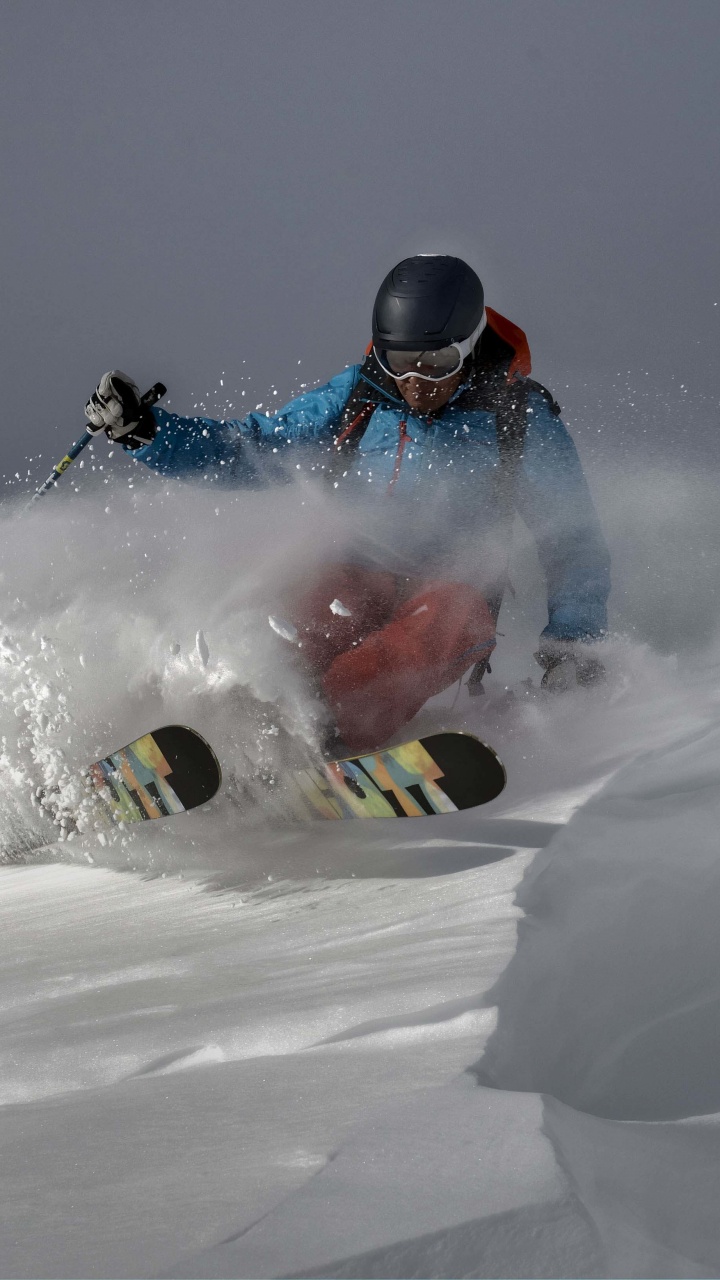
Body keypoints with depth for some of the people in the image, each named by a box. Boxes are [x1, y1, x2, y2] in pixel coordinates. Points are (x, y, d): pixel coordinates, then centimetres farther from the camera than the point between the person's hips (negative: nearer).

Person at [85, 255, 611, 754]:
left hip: (453, 599, -1)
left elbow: (573, 537, 9)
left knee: (452, 612, -38)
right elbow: (244, 452, 12)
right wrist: (142, 429, -1)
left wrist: (573, 640, -3)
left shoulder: (519, 419, 2)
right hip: (355, 585, 2)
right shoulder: (359, 399, 6)